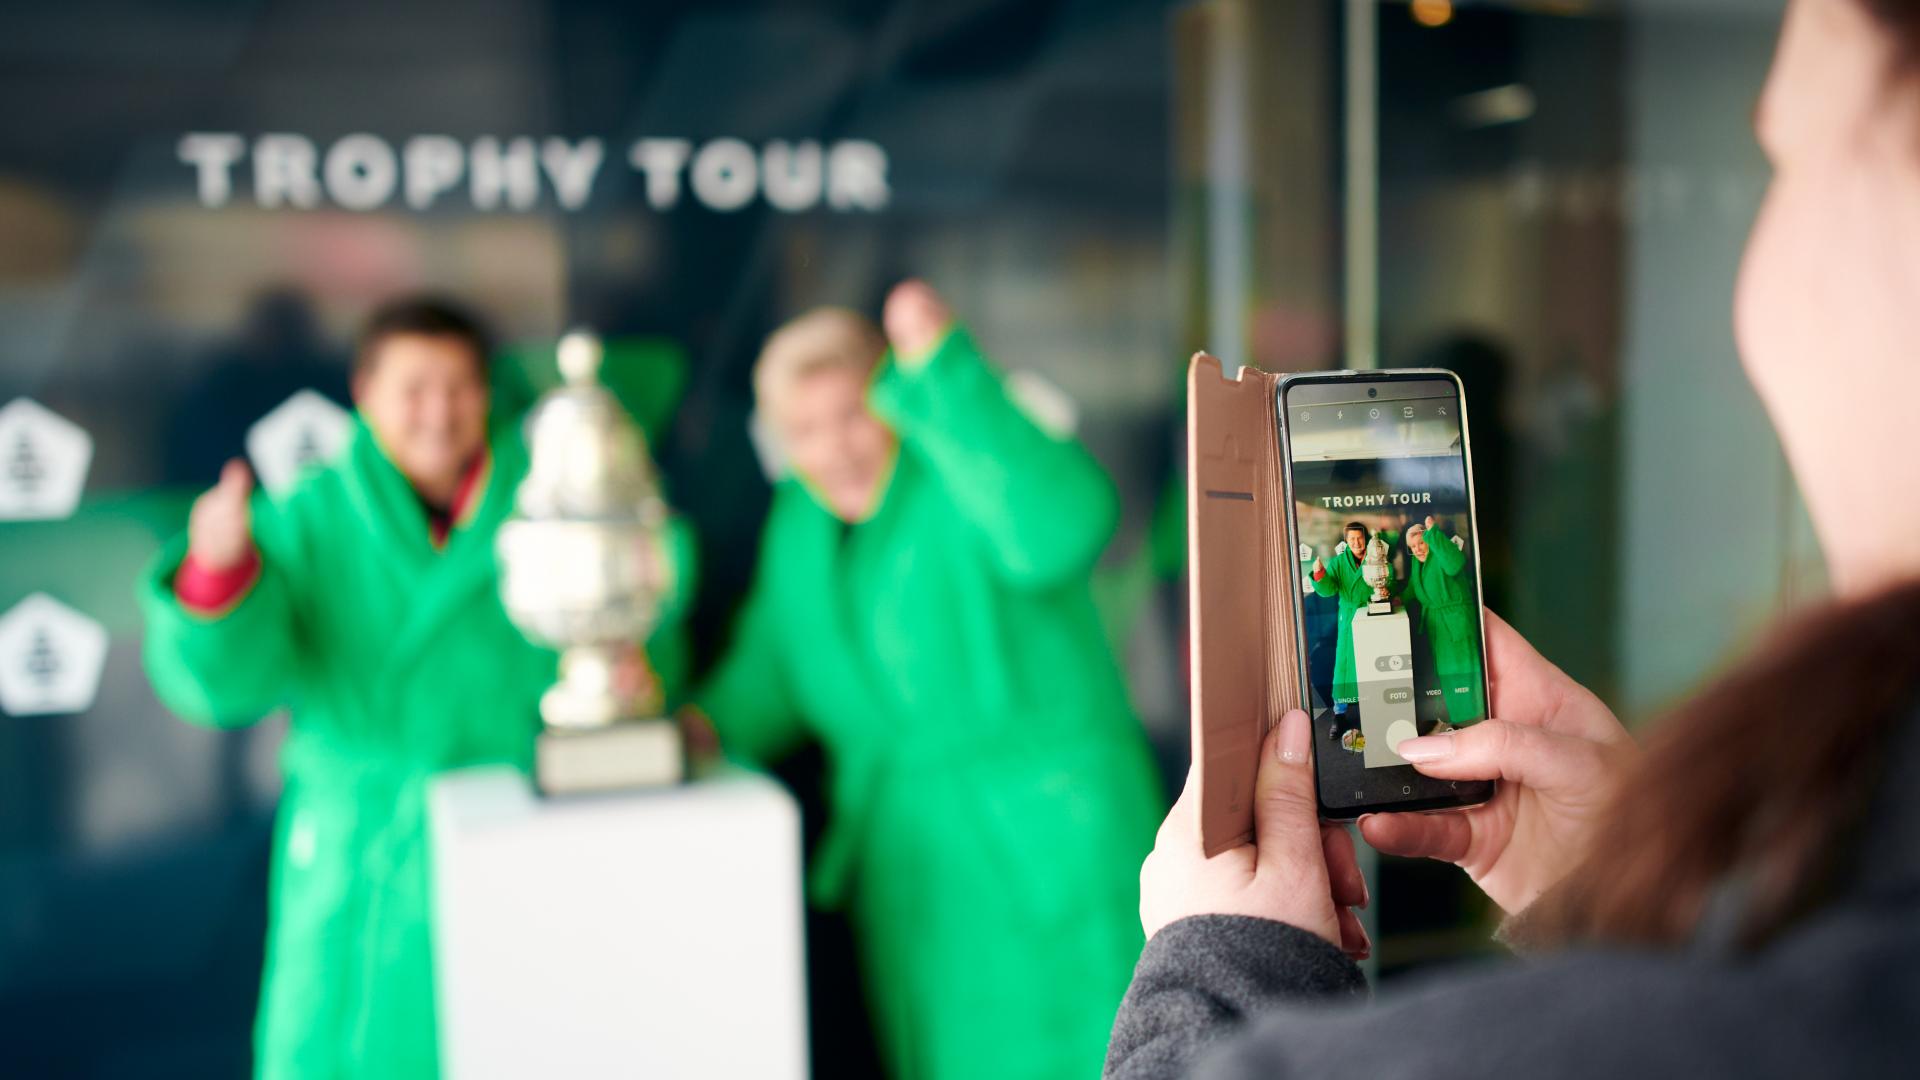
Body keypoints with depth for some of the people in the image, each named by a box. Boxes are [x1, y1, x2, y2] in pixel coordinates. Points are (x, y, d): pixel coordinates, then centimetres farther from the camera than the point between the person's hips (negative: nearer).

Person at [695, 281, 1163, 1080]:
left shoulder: (962, 478, -15)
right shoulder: (801, 518, 8)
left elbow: (1060, 527, -38)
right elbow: (771, 665, 20)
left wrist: (939, 371, -36)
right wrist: (705, 728, 0)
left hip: (1046, 846, -7)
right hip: (907, 872, 7)